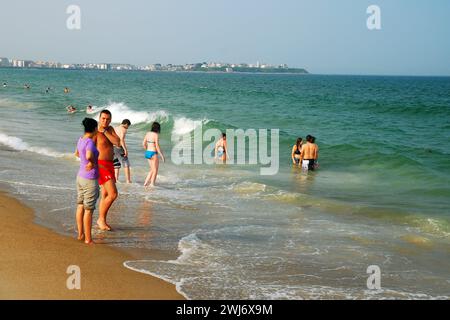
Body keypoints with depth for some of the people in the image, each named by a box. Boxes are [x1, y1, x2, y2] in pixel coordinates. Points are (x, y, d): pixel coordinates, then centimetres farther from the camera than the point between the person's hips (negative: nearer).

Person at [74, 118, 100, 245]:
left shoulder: (81, 140, 4)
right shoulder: (90, 142, -21)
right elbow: (89, 156, -40)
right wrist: (93, 161, -20)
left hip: (80, 176, 9)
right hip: (90, 180, -9)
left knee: (80, 206, 16)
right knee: (88, 210, -1)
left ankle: (80, 234, 27)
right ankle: (88, 239, 5)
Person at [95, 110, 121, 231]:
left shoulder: (110, 129, 10)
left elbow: (117, 142, -5)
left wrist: (104, 131, -10)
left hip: (109, 165, 9)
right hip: (101, 165, -9)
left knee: (105, 195, 15)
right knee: (113, 194, -14)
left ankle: (102, 221, 25)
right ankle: (101, 219, -2)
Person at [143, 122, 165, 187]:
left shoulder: (148, 133, 6)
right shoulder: (156, 135, -14)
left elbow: (143, 144, 12)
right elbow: (157, 147, -18)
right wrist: (162, 156, -12)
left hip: (147, 153, 7)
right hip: (153, 154, -7)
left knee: (152, 169, 20)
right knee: (155, 170, 6)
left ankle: (146, 182, 14)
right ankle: (152, 184, 8)